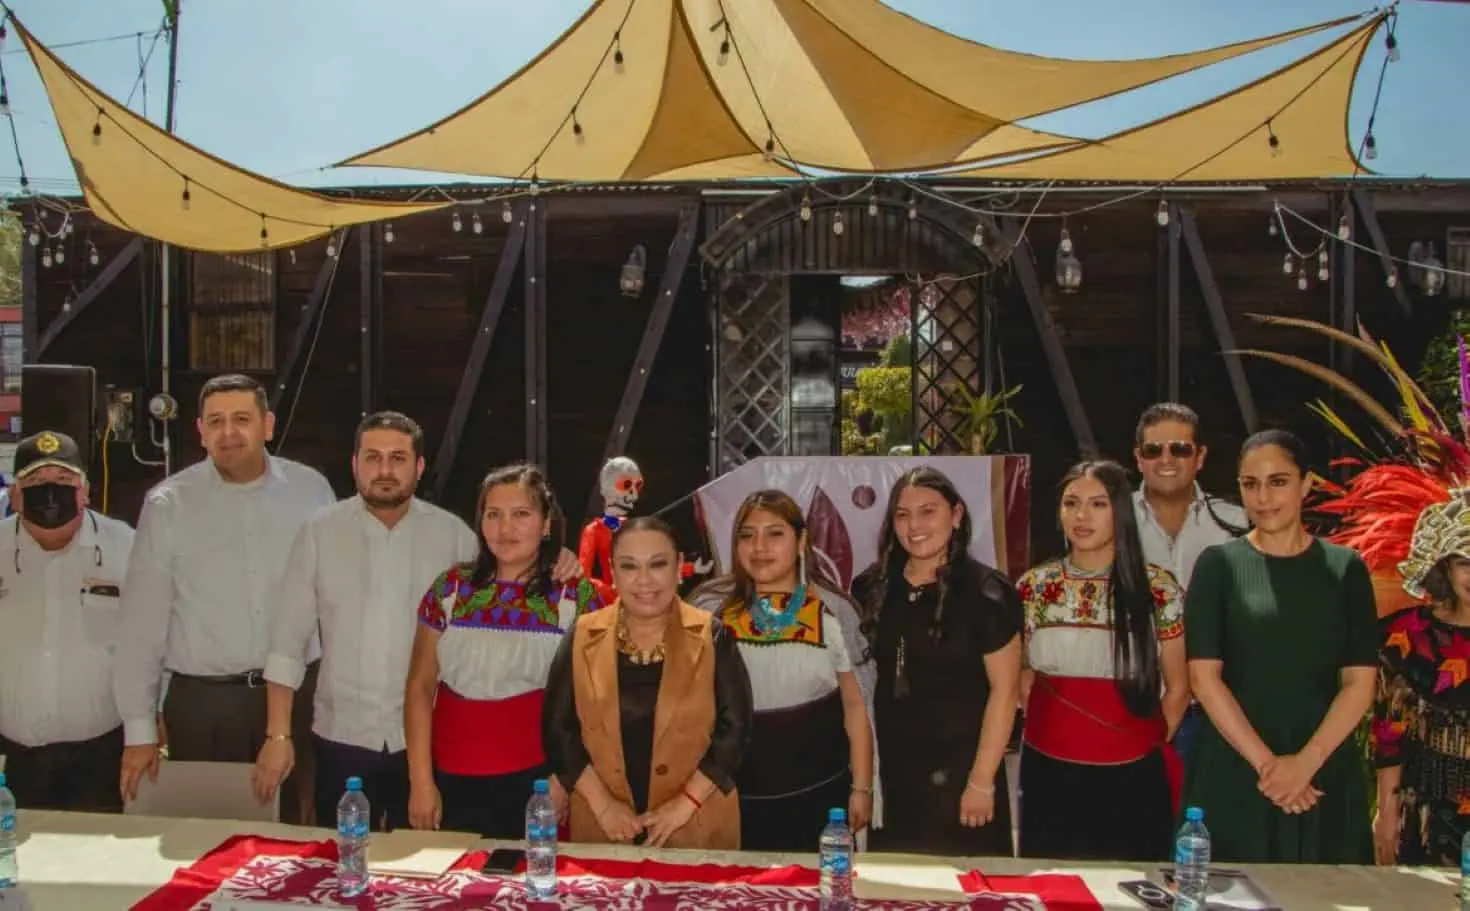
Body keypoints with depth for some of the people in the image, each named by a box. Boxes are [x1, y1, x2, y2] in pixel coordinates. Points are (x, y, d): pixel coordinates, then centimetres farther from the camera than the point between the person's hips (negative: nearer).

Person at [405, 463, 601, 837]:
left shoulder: (575, 595, -3)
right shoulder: (452, 587, 3)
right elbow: (420, 687, 4)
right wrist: (420, 781, 0)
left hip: (536, 782, -2)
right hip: (452, 782, 2)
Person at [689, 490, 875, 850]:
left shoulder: (833, 611, -2)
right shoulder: (709, 608, -2)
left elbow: (856, 705, 4)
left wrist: (862, 787, 3)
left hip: (820, 791, 0)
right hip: (736, 794, 0)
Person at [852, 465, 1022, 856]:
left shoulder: (986, 593, -11)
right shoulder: (872, 588, 3)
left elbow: (1004, 689, -11)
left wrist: (982, 780, -13)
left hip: (959, 774, -4)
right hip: (889, 772, 4)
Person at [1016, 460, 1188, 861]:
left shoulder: (1157, 589, -3)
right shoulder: (1033, 587, 2)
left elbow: (1177, 689, 6)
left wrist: (1148, 745, 8)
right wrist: (1054, 732, 8)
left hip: (1132, 780, -1)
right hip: (1049, 776, 2)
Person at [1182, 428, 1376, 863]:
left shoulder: (1345, 569, 6)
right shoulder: (1219, 564, 1)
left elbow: (1359, 683, 0)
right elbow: (1203, 677, -5)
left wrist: (1305, 762, -12)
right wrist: (1264, 762, -13)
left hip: (1325, 772, 1)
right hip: (1234, 772, -1)